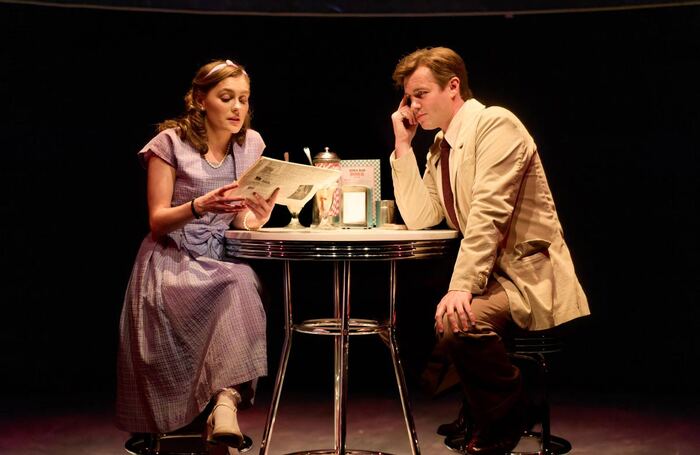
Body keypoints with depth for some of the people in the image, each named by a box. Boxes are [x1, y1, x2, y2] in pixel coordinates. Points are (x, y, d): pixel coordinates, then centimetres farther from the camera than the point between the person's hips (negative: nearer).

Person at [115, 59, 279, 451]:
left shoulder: (251, 144, 11)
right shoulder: (171, 143, -2)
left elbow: (240, 220, 11)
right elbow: (157, 221, -5)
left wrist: (255, 218, -15)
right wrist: (199, 206, -25)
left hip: (221, 258, 4)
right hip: (172, 259, -3)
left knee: (243, 284, -34)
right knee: (238, 286, -36)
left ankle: (227, 399, -39)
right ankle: (226, 399, -25)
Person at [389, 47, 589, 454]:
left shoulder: (496, 124, -12)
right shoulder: (439, 148, 14)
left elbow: (489, 212, -23)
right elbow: (418, 218, 7)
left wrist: (462, 285, -30)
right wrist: (403, 146, 5)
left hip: (532, 278, -9)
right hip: (492, 275, 10)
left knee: (457, 320, -31)